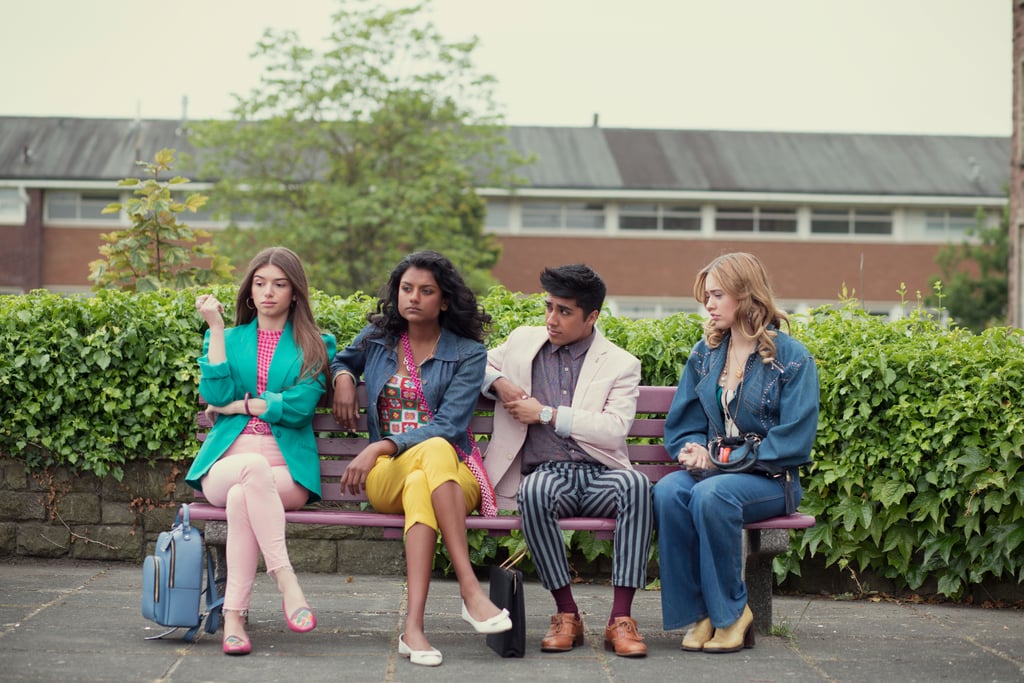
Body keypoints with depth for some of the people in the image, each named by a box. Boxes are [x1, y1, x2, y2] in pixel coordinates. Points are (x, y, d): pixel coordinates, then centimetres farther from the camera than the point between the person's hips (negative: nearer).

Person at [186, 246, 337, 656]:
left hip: (289, 470, -1)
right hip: (226, 463, 1)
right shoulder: (229, 339, 20)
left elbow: (298, 407, -3)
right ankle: (286, 581, -42)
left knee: (242, 496, -36)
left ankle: (234, 616, -36)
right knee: (255, 468, -37)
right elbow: (215, 393, 0)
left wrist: (236, 405, 0)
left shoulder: (315, 346, 13)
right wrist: (215, 327, 0)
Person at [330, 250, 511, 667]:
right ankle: (470, 590, -47)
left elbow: (449, 426, -9)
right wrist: (343, 377, 12)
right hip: (385, 476, 1)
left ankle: (413, 627, -49)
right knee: (436, 451, -37)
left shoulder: (468, 353, 3)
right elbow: (342, 360, 38)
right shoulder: (377, 339, 14)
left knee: (420, 488, -40)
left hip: (453, 476, -1)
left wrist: (382, 446, -18)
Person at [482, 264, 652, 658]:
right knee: (536, 491, -37)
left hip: (599, 476, -1)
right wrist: (497, 383, 6)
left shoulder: (621, 365, 7)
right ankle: (566, 614, -25)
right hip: (546, 474, 1)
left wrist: (546, 413, -9)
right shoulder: (523, 341, 17)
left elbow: (615, 428, -8)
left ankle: (620, 618, -34)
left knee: (636, 484, -36)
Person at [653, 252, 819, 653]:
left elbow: (794, 441, -11)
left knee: (710, 494, -37)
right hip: (713, 470, 5)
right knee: (667, 491, -30)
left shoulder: (792, 359, -3)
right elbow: (682, 423, 17)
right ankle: (699, 612, -21)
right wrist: (695, 450, -9)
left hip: (769, 480, -4)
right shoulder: (704, 355, 14)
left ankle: (731, 612, -20)